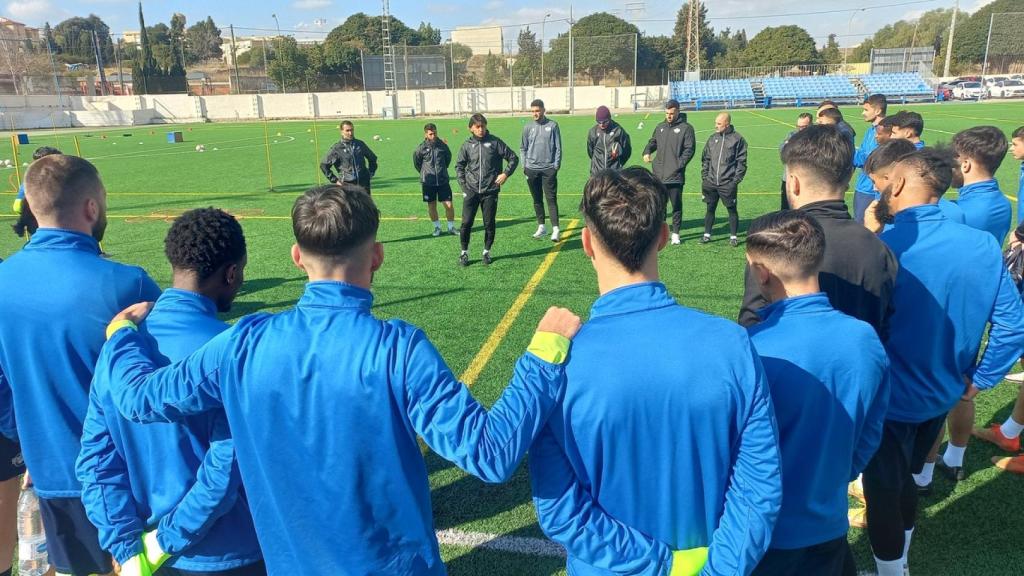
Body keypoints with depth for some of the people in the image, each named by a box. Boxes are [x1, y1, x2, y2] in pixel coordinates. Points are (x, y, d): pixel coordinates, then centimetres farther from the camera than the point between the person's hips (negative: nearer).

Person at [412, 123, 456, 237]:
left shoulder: (442, 145, -3)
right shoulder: (421, 148, -7)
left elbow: (448, 157, 15)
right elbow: (416, 163, 8)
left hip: (443, 180, 1)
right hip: (428, 182, 0)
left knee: (449, 204, -2)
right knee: (431, 206, 8)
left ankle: (451, 227, 14)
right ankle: (437, 227, 24)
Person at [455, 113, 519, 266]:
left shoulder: (495, 142, -1)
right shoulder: (467, 145, 5)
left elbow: (513, 158, 6)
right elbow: (459, 166, 15)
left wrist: (506, 173, -6)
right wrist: (463, 184, 5)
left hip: (490, 191, -1)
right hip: (471, 191, 1)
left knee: (489, 224, 5)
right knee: (466, 223, -3)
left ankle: (487, 252, 21)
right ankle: (464, 252, 11)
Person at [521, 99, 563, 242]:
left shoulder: (552, 125, -1)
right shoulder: (528, 128, 6)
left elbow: (558, 147, 0)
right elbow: (523, 148, 12)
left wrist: (556, 165, -6)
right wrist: (524, 165, 4)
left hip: (548, 169, -3)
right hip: (532, 169, 3)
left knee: (551, 199, -6)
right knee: (537, 200, 10)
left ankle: (555, 229, -7)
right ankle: (541, 227, 20)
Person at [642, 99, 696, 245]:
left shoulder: (686, 128, -2)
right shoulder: (660, 127, 13)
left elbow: (690, 149, -6)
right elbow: (653, 142, 24)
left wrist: (680, 164, -15)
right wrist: (647, 152, 3)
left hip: (675, 176, -4)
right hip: (658, 175, 4)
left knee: (676, 205, 3)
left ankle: (675, 233, 12)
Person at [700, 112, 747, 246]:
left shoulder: (737, 139, -3)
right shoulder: (712, 138, 9)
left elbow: (741, 162, -4)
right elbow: (705, 159, 14)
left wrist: (736, 179, -10)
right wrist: (704, 176, 6)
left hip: (728, 184, -4)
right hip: (711, 183, 4)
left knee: (732, 209, 4)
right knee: (710, 209, 10)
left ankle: (733, 236, 14)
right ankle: (707, 234, 20)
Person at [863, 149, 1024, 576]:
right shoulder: (983, 246, -9)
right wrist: (980, 379, 4)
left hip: (887, 398, -6)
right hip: (942, 394, 6)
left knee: (883, 490, 13)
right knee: (904, 479, 27)